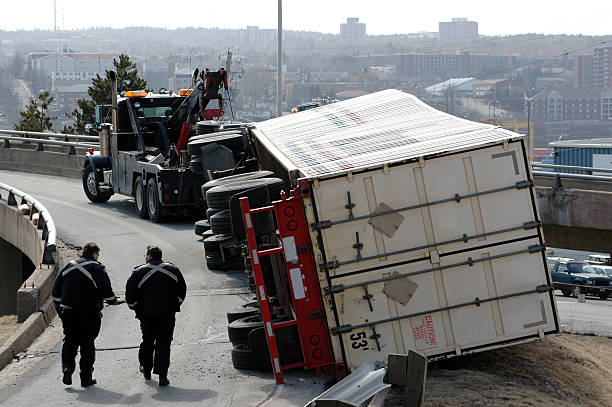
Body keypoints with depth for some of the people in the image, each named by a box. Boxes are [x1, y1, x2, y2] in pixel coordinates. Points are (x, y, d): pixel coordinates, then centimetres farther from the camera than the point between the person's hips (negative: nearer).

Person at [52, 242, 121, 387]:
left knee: (69, 341, 14)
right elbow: (106, 289, -15)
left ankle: (67, 367, -8)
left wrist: (59, 308, 20)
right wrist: (113, 300, 4)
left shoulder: (68, 266, 11)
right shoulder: (96, 268, -6)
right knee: (87, 344, 4)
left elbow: (56, 290, 12)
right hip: (89, 314, -4)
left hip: (68, 312, 4)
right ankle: (86, 378, 6)